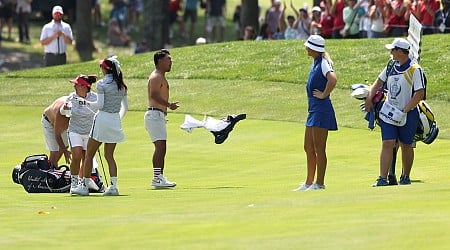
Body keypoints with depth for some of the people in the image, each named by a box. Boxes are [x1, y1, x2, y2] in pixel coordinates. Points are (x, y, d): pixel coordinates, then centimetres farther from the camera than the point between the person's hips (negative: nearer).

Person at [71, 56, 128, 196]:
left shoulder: (102, 84, -10)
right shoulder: (121, 85, 8)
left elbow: (100, 104, -16)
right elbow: (125, 107, 13)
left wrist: (86, 102, -1)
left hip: (103, 119, -6)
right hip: (116, 120, 6)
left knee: (89, 154, 4)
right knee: (109, 155, 12)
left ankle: (84, 186, 3)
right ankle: (113, 186, 0)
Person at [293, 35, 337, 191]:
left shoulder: (323, 63, -15)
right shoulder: (315, 63, 13)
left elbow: (332, 79, -33)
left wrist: (324, 95, -21)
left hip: (321, 109, -10)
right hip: (313, 109, 10)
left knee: (319, 149, -4)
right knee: (308, 148, 14)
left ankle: (320, 183, 0)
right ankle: (309, 183, 20)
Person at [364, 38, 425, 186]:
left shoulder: (415, 70, -12)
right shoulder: (391, 67, 7)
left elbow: (419, 94, -16)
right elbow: (379, 82, 20)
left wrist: (405, 111, -19)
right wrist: (369, 99, 8)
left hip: (407, 114, -4)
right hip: (389, 112, 4)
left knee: (406, 146, 8)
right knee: (387, 144, -6)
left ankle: (405, 177, 24)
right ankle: (383, 178, -11)